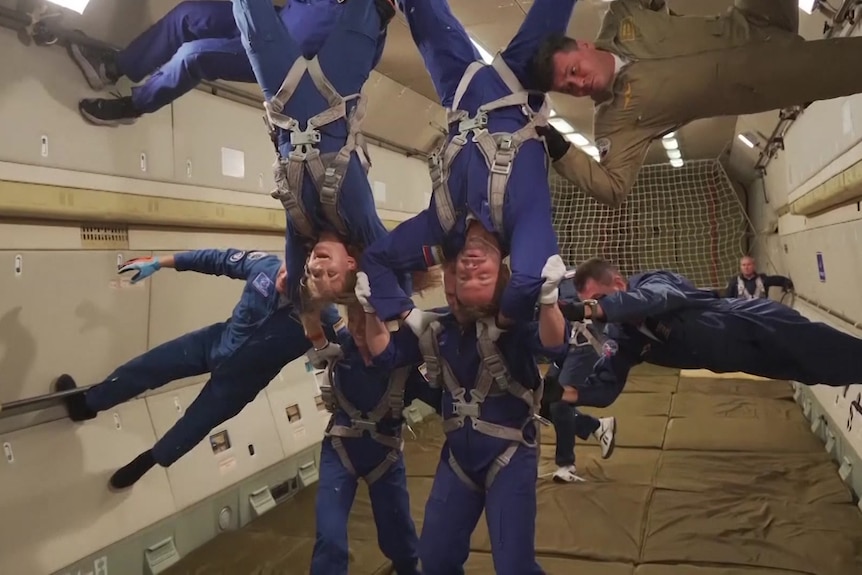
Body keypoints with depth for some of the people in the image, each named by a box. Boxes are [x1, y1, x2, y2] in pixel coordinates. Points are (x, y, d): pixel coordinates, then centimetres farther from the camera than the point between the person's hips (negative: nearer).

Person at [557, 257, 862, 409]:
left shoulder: (653, 282, -22)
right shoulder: (620, 337, -6)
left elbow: (652, 299, -48)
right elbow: (605, 386, -9)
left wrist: (586, 310, -61)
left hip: (754, 324, -6)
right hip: (738, 351, 6)